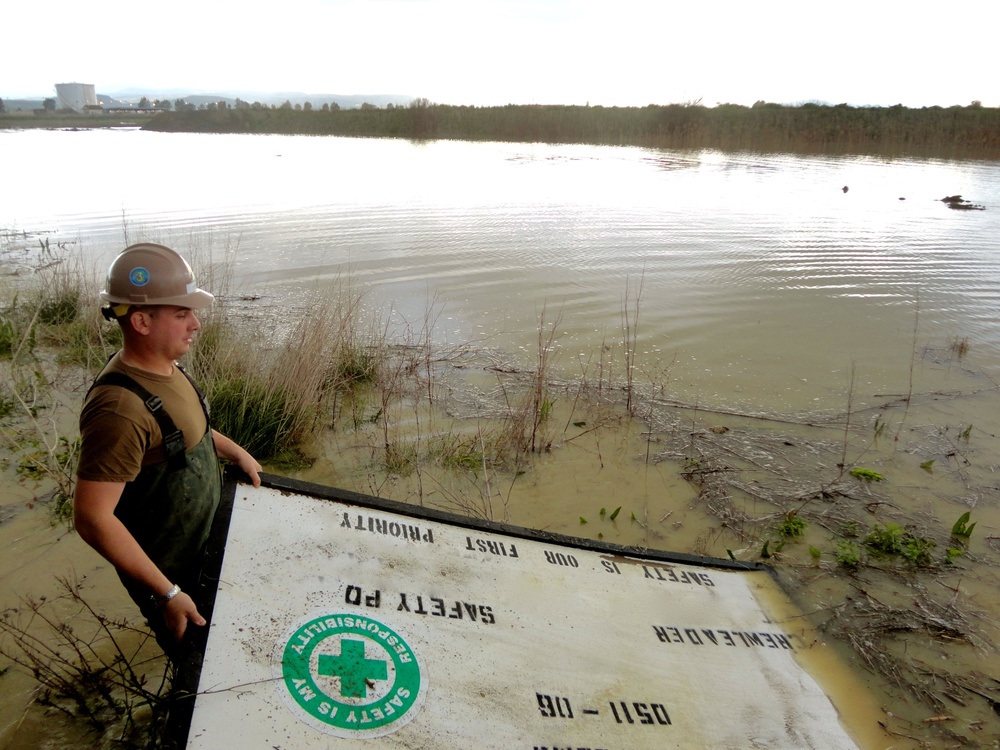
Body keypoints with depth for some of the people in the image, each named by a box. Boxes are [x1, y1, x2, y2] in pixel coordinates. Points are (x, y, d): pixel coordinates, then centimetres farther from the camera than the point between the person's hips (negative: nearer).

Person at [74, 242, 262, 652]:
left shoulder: (165, 366, -6)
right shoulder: (121, 409, -35)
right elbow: (92, 518, -33)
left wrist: (235, 451, 9)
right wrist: (166, 593, -29)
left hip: (202, 543, 8)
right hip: (167, 568, -8)